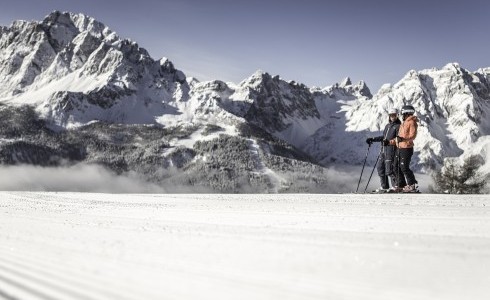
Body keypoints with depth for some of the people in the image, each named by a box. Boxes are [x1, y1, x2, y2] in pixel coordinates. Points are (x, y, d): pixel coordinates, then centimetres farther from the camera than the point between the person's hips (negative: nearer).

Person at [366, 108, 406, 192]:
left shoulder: (398, 126, -6)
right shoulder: (387, 125, 19)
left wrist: (389, 142, -28)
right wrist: (373, 139, 26)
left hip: (391, 150, -8)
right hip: (384, 150, 8)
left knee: (389, 170, -9)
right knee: (380, 168, 9)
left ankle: (398, 185, 4)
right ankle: (384, 187, 17)